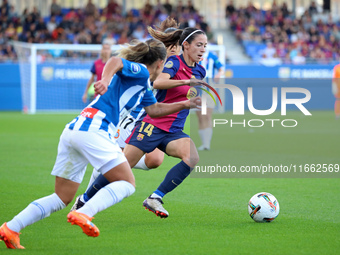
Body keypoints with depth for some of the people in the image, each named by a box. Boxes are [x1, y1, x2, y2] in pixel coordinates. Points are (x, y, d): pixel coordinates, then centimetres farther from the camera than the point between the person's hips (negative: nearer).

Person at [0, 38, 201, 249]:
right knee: (127, 183, -4)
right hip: (93, 129, -9)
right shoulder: (140, 71, 1)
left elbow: (154, 109, 39)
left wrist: (186, 104, 38)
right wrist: (106, 79, -38)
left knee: (62, 198, 10)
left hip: (73, 130, 9)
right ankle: (83, 214, -22)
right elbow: (116, 61, -19)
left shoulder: (143, 85, 29)